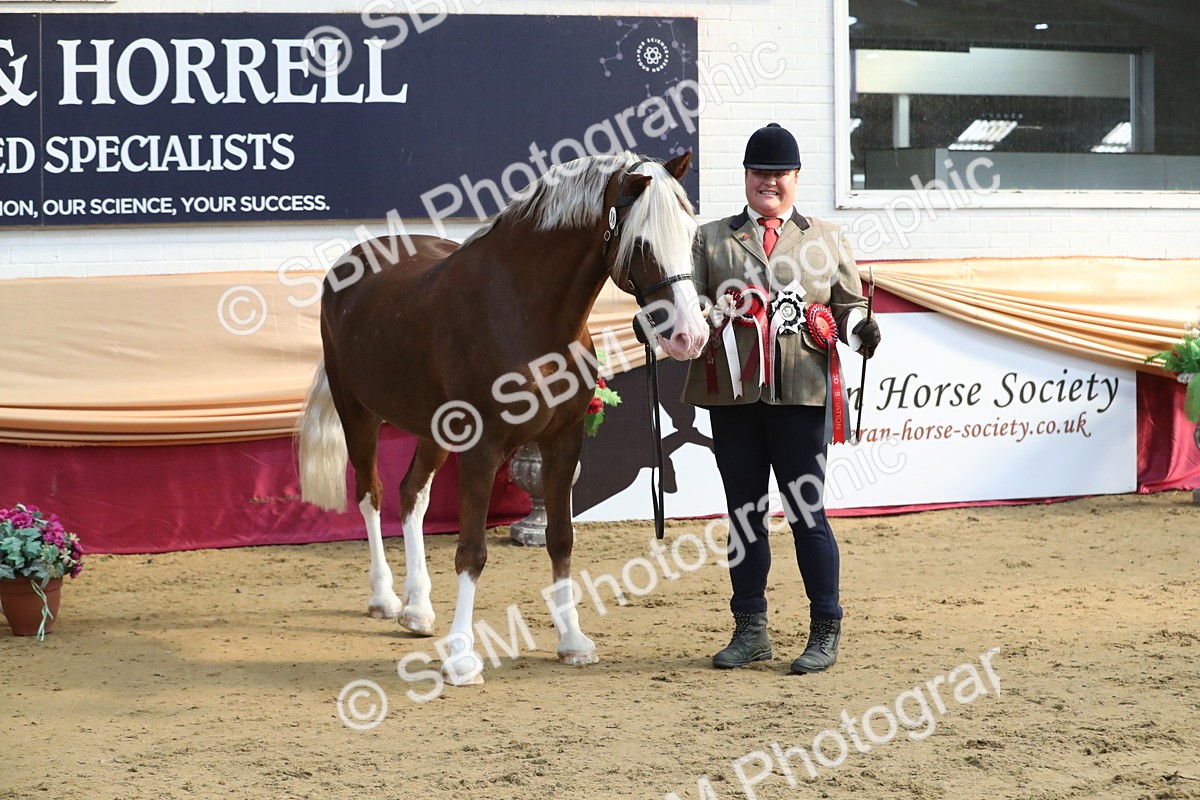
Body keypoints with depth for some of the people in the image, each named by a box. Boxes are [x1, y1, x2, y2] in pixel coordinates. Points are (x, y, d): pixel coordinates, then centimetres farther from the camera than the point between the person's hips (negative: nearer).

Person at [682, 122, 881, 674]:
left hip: (799, 392, -2)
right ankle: (750, 631, 17)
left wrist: (859, 328, -11)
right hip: (732, 390, 2)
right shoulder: (710, 239, 13)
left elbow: (848, 303, 11)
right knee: (744, 514, 8)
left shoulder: (827, 239, 12)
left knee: (806, 513, -1)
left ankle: (826, 633, 8)